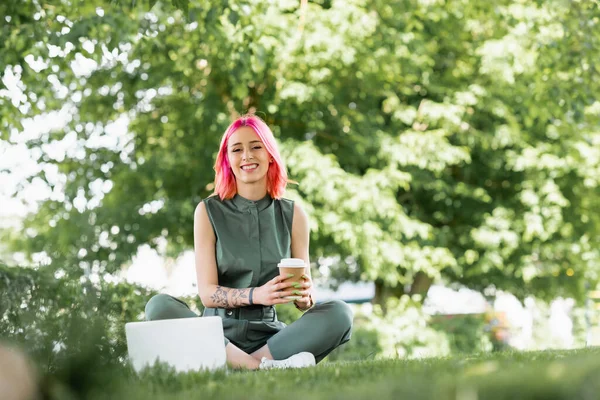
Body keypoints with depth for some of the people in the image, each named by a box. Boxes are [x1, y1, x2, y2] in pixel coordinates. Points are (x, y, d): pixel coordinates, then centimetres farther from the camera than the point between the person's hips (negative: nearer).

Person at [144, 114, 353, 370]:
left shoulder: (293, 214, 7)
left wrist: (304, 295, -19)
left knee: (339, 313, -24)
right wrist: (256, 295, -24)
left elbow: (303, 301, 7)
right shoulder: (209, 212, 3)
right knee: (159, 306, -30)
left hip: (269, 334, 2)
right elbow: (207, 293, -5)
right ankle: (262, 366, -39)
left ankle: (235, 365, -32)